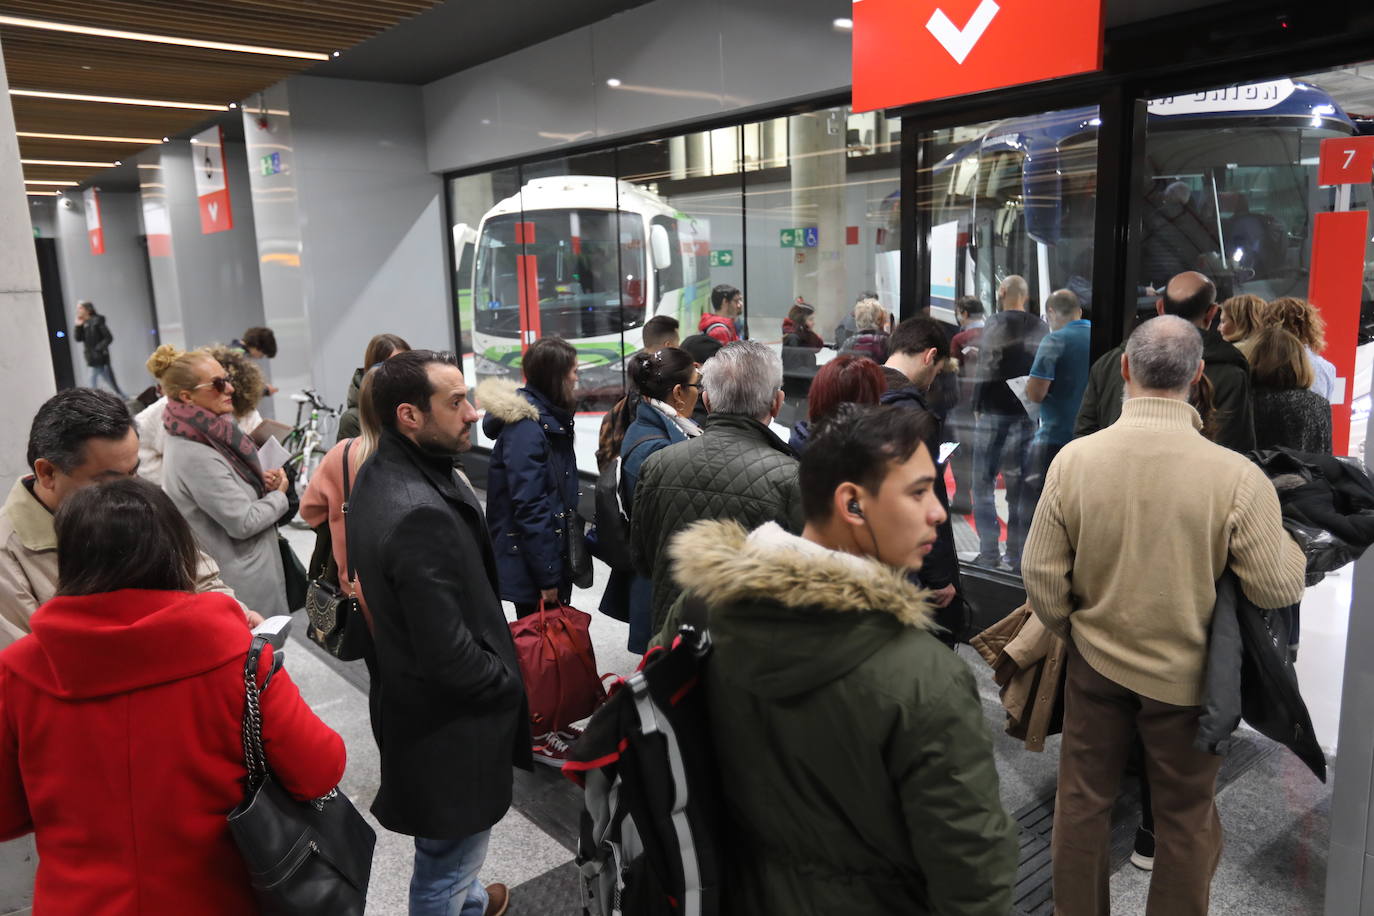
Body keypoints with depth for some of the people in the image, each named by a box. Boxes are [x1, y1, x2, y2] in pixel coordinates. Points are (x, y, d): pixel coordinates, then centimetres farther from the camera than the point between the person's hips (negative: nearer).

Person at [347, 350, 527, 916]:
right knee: (447, 861, 13)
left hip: (406, 691, 10)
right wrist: (510, 683, -12)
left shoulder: (378, 472, -2)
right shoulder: (421, 515, -33)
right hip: (449, 723, -10)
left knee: (447, 845, 33)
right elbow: (449, 656, -31)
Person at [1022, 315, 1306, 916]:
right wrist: (1294, 544, 8)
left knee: (1082, 801, 19)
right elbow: (1279, 589, -13)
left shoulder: (1074, 458, -16)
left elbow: (1042, 574, -10)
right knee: (1185, 817, 19)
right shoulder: (1236, 475, -22)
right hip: (1187, 673, -2)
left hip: (1095, 663, 2)